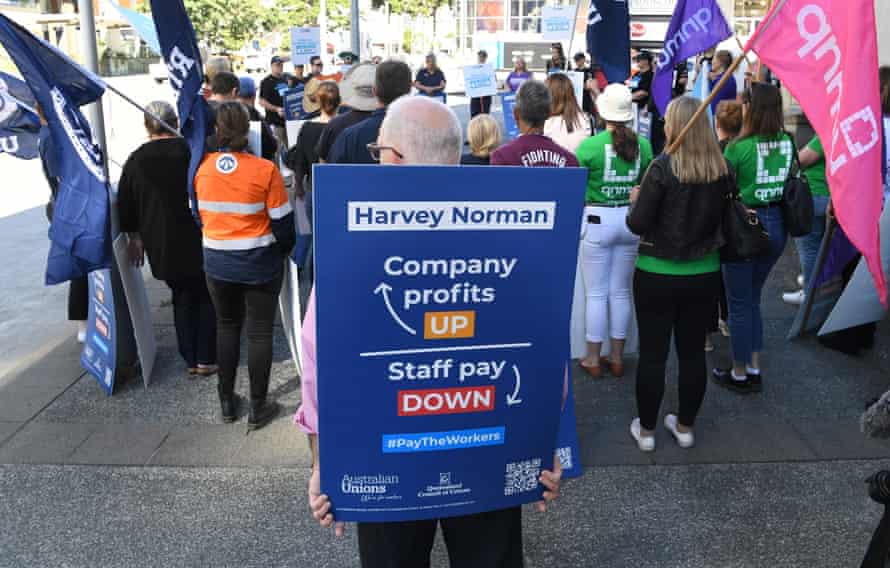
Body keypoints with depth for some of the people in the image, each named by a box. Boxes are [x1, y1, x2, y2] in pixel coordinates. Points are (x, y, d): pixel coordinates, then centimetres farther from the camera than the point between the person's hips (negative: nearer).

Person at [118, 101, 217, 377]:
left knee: (183, 297, 15)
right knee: (207, 296, 12)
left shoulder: (136, 160, 0)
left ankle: (190, 359, 18)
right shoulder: (192, 151, -9)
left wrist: (135, 236, 18)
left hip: (162, 246, 3)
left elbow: (125, 206, 6)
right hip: (198, 240, -2)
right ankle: (206, 359, 12)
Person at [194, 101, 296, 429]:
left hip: (217, 262, 4)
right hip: (260, 263, -3)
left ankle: (227, 402, 28)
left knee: (227, 326, 19)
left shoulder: (202, 168, -5)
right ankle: (258, 409, 15)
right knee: (259, 332, 7)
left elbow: (200, 214, 7)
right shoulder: (264, 170, -17)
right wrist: (284, 250, 7)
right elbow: (282, 221, -11)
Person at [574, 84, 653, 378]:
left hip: (598, 220, -4)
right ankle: (617, 357, 23)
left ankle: (593, 359, 15)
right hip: (631, 220, 4)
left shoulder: (589, 146, -13)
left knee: (596, 294, 5)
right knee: (621, 292, 13)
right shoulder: (643, 145, -1)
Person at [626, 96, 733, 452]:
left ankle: (646, 430, 21)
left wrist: (636, 201, 3)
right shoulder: (722, 168, -4)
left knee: (652, 354, 8)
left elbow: (638, 224, -15)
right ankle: (685, 427, 30)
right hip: (704, 274, 4)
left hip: (657, 275, -4)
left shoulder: (662, 168, -17)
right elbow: (725, 217, 8)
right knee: (693, 351, 15)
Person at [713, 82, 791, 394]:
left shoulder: (739, 147, -16)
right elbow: (791, 182, 11)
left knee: (739, 303, 8)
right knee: (753, 298, 20)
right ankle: (754, 369, 28)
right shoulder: (788, 143, 0)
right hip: (776, 225, 6)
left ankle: (739, 375, 19)